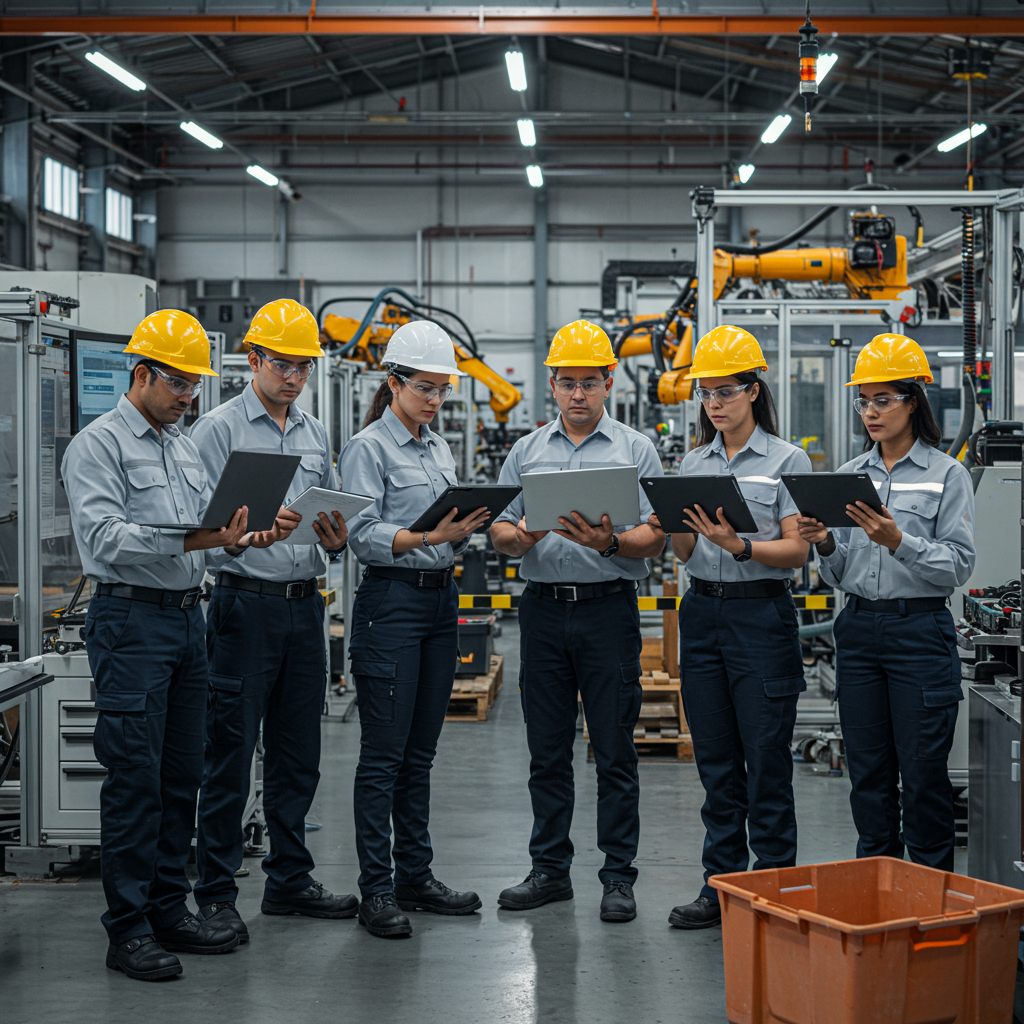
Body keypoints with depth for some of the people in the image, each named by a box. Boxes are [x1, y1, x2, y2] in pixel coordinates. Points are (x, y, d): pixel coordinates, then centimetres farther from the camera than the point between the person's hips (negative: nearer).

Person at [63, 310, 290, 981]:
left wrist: (238, 539, -4)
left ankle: (170, 910, 20)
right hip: (131, 618, -8)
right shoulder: (98, 446, -7)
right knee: (135, 776, -6)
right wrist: (189, 541, -28)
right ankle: (129, 929, 0)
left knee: (182, 774, 11)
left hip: (188, 617, 8)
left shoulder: (187, 448, 18)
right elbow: (105, 537, -19)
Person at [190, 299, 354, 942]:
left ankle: (291, 878, 23)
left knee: (299, 753, 12)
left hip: (305, 604, 6)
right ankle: (216, 893, 5)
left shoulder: (316, 435, 15)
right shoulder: (219, 430, -4)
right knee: (231, 753, -3)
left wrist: (336, 537, -5)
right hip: (245, 604, -6)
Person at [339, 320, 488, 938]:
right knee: (384, 753, -4)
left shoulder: (439, 447, 16)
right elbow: (364, 536, -16)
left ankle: (416, 875, 19)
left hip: (441, 598, 7)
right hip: (391, 602, -7)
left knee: (420, 752, 12)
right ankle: (377, 889, 1)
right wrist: (426, 537, -28)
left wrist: (468, 527, -3)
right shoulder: (369, 448, -7)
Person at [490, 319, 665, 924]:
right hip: (543, 608, 3)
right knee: (547, 751, 9)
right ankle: (550, 869, 19)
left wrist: (609, 543, -24)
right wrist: (520, 536, -15)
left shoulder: (636, 450, 3)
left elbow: (657, 539, -5)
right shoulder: (527, 452, 13)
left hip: (609, 608, -3)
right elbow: (500, 529, 8)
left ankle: (619, 877, 7)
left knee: (615, 750, 0)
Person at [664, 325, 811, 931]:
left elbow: (797, 550, -9)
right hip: (702, 613, 5)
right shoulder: (694, 463, 12)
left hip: (762, 614, -5)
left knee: (766, 761, -2)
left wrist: (740, 545, -24)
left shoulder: (788, 461, -3)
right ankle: (721, 888, 16)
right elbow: (684, 552, 9)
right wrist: (680, 526, -12)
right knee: (716, 762, 9)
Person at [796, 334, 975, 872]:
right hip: (858, 630, 5)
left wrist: (898, 541, -22)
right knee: (868, 772, 9)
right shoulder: (849, 475, 11)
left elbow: (959, 565, -10)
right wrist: (824, 544, -8)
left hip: (920, 631, -4)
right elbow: (839, 576, 13)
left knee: (923, 773, -3)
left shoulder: (947, 475, -2)